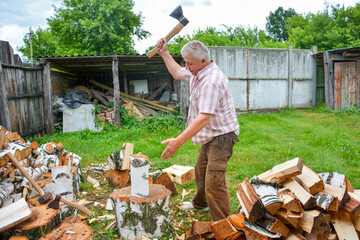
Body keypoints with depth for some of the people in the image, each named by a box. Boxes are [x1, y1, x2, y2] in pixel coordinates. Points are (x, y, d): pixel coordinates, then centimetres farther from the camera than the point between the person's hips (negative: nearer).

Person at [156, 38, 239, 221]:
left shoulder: (212, 81, -29)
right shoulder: (196, 72, 3)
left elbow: (204, 117, -36)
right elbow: (177, 73, 24)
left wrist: (179, 141, -39)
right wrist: (164, 53, 18)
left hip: (221, 136, -11)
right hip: (211, 136, 11)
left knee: (214, 182, -12)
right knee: (200, 170, 26)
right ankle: (200, 203, 50)